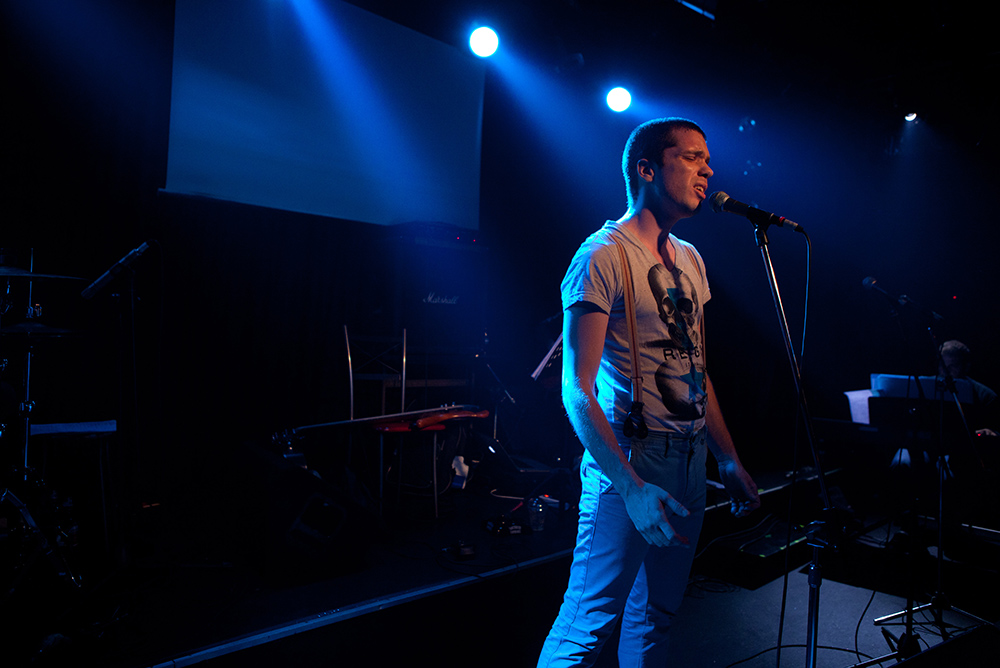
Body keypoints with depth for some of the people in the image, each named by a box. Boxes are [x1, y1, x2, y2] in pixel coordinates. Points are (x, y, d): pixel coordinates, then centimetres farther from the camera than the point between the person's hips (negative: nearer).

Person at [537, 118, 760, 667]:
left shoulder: (690, 260, 13)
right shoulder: (603, 256, -12)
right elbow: (577, 390, -17)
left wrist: (729, 461, 14)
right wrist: (631, 487, -24)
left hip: (691, 461, 8)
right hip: (630, 461, -8)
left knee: (658, 614, 17)